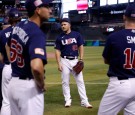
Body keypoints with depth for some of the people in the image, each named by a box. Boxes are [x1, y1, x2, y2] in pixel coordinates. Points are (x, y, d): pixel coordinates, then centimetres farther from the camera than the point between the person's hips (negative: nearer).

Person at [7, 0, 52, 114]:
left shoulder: (18, 27, 5)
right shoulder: (37, 33, -21)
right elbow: (36, 67, -36)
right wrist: (42, 85, -17)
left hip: (13, 83, 8)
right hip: (29, 87, -8)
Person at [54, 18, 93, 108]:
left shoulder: (77, 35, 2)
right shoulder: (60, 38, 2)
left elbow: (81, 47, 4)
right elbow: (58, 51, 1)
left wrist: (81, 59, -6)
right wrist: (59, 63, -7)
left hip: (75, 60, 0)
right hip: (65, 61, 0)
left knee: (80, 80, -2)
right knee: (65, 81, 4)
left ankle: (84, 101, 0)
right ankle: (68, 100, 16)